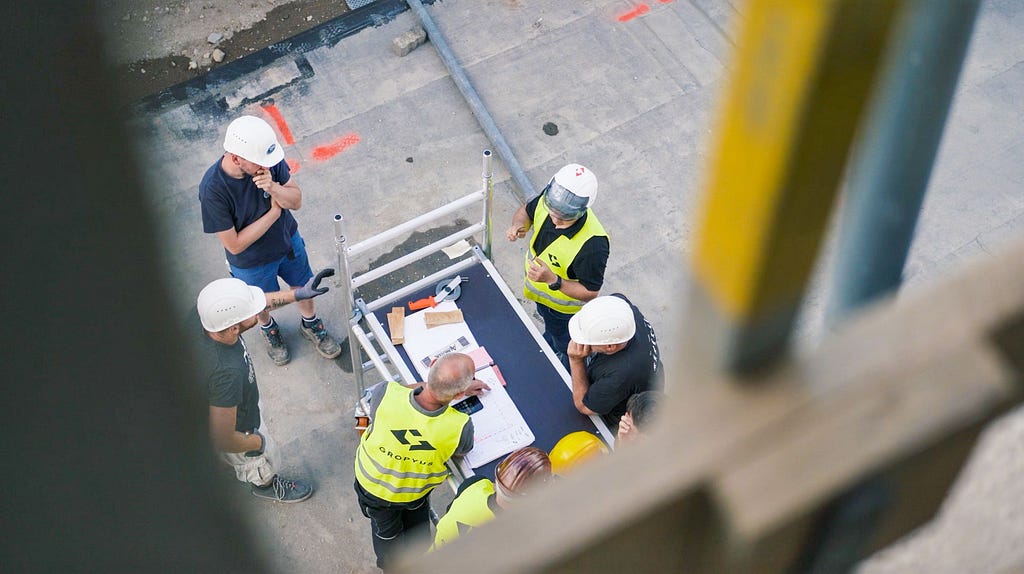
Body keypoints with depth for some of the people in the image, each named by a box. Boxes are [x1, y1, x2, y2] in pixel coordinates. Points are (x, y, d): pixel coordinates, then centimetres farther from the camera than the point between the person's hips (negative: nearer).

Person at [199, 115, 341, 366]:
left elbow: (297, 201, -15)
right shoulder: (212, 189, -38)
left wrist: (274, 188, -36)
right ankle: (268, 328, 61)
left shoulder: (268, 159, -27)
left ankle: (310, 324, 59)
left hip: (288, 240, 3)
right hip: (252, 262, -3)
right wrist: (274, 211, -27)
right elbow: (234, 245, -30)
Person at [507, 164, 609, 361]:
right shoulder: (547, 199, -28)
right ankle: (547, 344, 71)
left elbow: (589, 293, -33)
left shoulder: (593, 245, -46)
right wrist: (518, 225, -27)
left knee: (563, 347, 27)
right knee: (549, 327, 39)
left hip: (565, 307, -5)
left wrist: (553, 280, -45)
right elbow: (526, 212, -4)